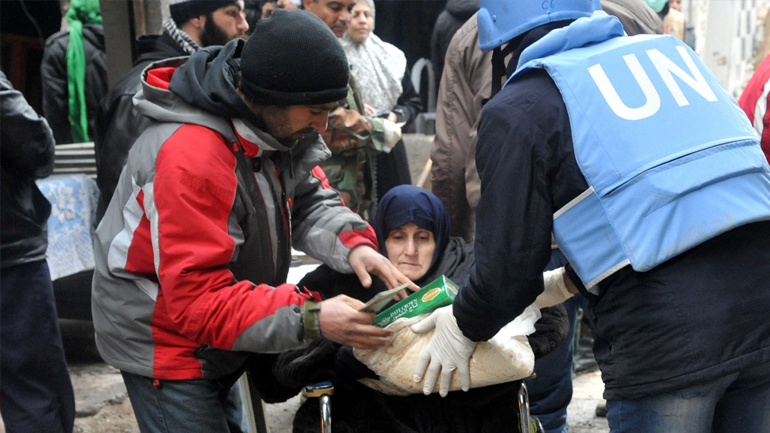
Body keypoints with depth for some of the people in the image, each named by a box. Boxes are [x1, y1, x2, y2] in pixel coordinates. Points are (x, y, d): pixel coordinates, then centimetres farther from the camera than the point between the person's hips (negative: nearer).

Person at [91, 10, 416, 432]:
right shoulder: (190, 158, -35)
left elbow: (309, 199, 0)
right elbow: (197, 300, -35)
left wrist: (351, 245, -22)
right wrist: (310, 319, -40)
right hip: (162, 344, -8)